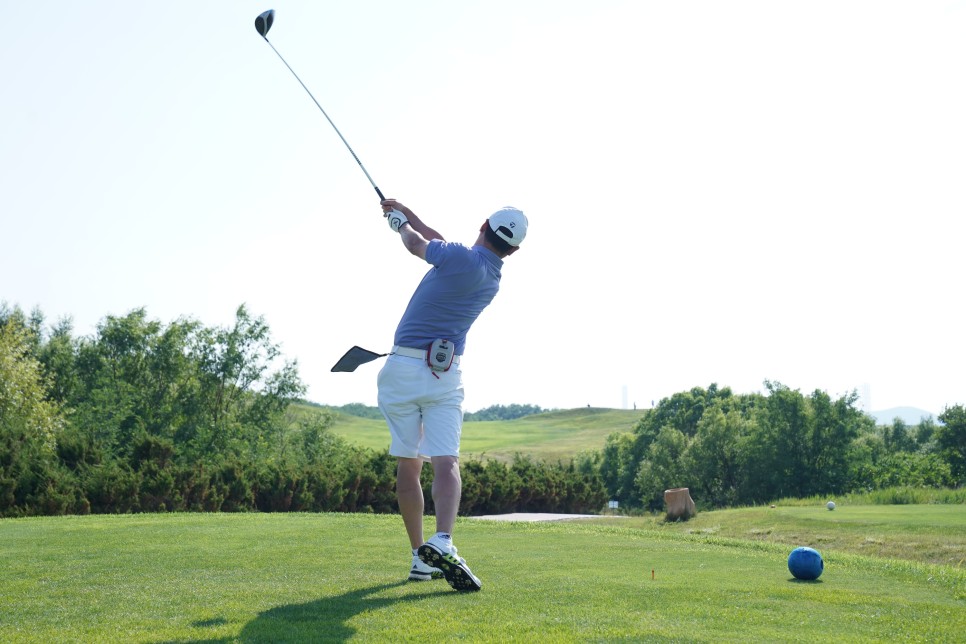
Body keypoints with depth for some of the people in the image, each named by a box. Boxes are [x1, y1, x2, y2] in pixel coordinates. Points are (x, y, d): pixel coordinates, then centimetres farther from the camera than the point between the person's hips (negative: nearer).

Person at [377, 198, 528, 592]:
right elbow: (441, 247, 23)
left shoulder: (461, 258, -12)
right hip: (446, 374, 3)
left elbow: (416, 244, 8)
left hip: (402, 369, -2)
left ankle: (420, 557, 11)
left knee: (408, 465, 8)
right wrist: (407, 213, 29)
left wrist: (401, 221, 29)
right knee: (446, 462, -7)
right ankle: (442, 542, -32)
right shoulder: (492, 279, 9)